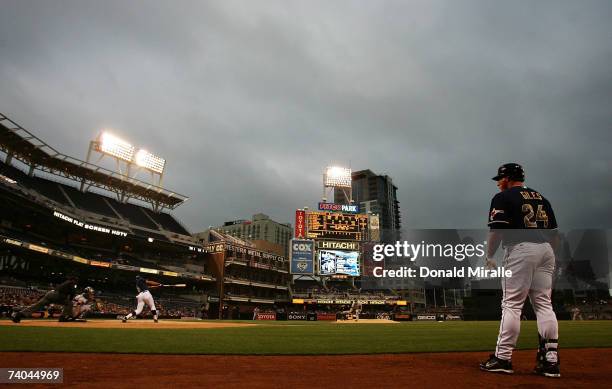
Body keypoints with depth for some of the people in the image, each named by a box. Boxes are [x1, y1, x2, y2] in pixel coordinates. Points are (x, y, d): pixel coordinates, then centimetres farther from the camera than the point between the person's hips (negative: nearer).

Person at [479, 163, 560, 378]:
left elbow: (497, 230, -10)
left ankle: (503, 358, -3)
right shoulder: (542, 198, 22)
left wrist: (488, 256, -3)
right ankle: (550, 361, 10)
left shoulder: (503, 197, 0)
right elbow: (554, 232, 19)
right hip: (546, 251, 7)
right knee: (544, 305, 8)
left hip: (520, 249, -7)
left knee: (512, 304, -5)